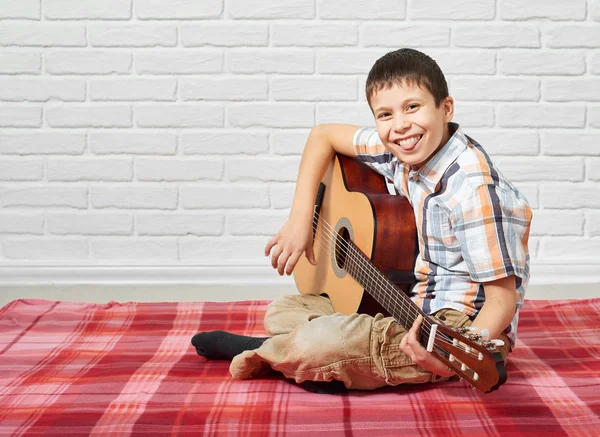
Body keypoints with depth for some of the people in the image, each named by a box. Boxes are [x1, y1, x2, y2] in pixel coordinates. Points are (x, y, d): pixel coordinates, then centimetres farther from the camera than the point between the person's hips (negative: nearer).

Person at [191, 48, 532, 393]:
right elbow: (323, 135, 16)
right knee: (281, 311, 19)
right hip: (416, 309, 9)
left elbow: (502, 298, -25)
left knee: (313, 343, -26)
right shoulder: (401, 151, -1)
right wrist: (300, 220, 5)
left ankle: (259, 352, 6)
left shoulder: (472, 187, -25)